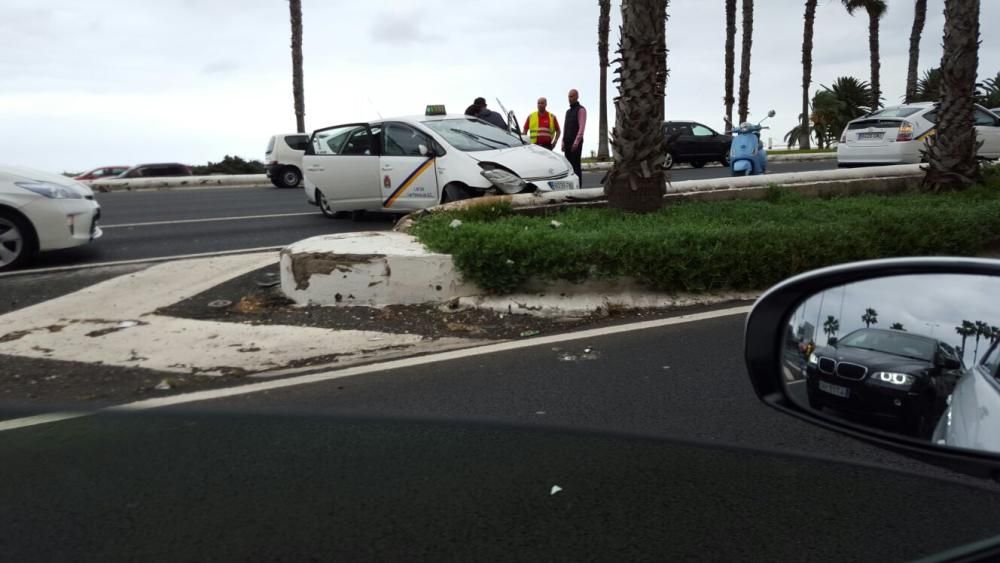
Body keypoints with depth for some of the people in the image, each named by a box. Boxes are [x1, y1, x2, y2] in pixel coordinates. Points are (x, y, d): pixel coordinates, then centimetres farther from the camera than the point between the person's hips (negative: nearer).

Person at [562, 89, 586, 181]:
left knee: (576, 165, -9)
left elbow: (582, 127, -13)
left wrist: (576, 142, -22)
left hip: (576, 143, -7)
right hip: (567, 142, 7)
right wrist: (563, 142, 9)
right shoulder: (568, 111, 21)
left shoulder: (581, 110, -3)